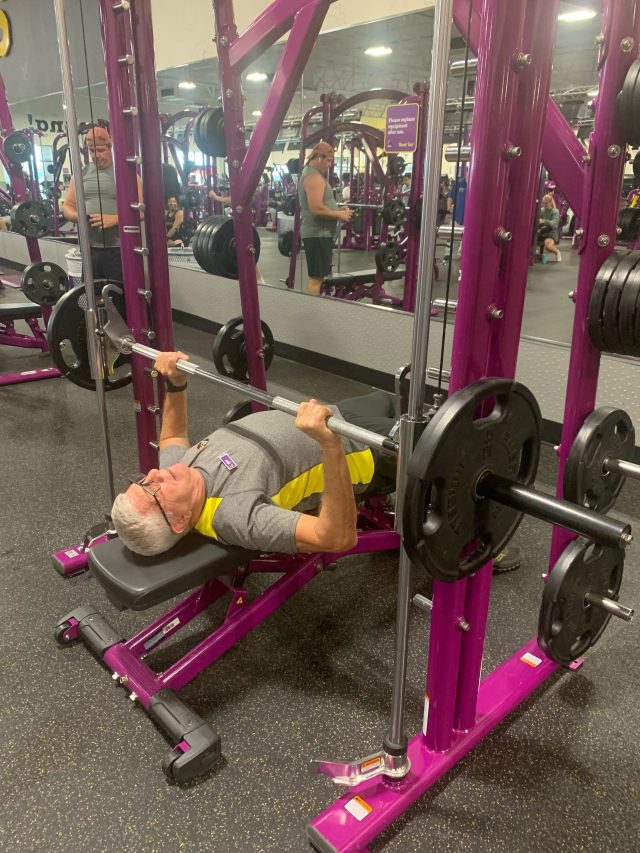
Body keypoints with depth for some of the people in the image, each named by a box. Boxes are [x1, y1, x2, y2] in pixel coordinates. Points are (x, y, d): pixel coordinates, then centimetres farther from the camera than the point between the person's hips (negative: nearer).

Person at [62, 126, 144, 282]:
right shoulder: (81, 174, 11)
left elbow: (142, 210, -8)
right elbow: (67, 206, 15)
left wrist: (115, 219, -22)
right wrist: (77, 216, -9)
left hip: (118, 249, -5)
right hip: (90, 249, 5)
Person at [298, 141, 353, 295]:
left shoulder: (310, 173, 18)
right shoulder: (314, 176, -15)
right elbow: (316, 208, -25)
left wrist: (338, 211, 13)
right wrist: (339, 214, -15)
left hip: (319, 232, 11)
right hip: (317, 233, -11)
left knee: (318, 276, 15)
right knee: (316, 277, -9)